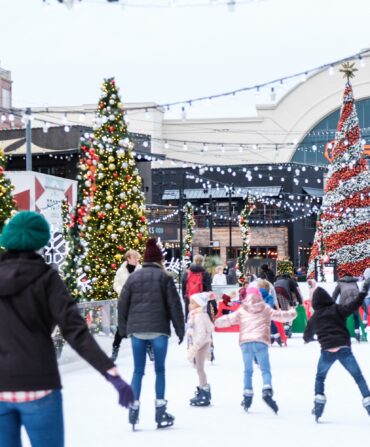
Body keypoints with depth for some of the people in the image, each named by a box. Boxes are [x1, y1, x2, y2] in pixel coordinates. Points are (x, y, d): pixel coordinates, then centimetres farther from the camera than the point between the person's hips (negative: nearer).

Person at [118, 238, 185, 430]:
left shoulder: (133, 277, 8)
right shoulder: (164, 277, 0)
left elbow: (122, 305, 7)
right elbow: (174, 305, -2)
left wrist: (123, 330, 15)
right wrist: (180, 329, 5)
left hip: (136, 330, 2)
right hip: (158, 330, -2)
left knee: (138, 370, 8)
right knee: (160, 370, 6)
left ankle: (134, 409, 1)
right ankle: (160, 412, 5)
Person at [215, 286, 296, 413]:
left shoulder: (242, 310, 13)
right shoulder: (265, 309, 12)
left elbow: (229, 319, 13)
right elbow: (280, 315, 17)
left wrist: (217, 322, 31)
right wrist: (292, 313, 35)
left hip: (245, 342, 1)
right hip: (261, 342, -1)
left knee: (248, 371, 13)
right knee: (265, 370, 0)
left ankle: (247, 396, 9)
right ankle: (267, 391, -22)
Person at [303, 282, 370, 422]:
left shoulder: (314, 318, 14)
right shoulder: (337, 309, 4)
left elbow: (307, 337, 26)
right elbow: (353, 305, -8)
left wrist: (310, 338, 49)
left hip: (327, 351, 2)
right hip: (344, 349, -2)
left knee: (320, 378, 23)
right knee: (358, 377, 6)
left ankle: (319, 403, 10)